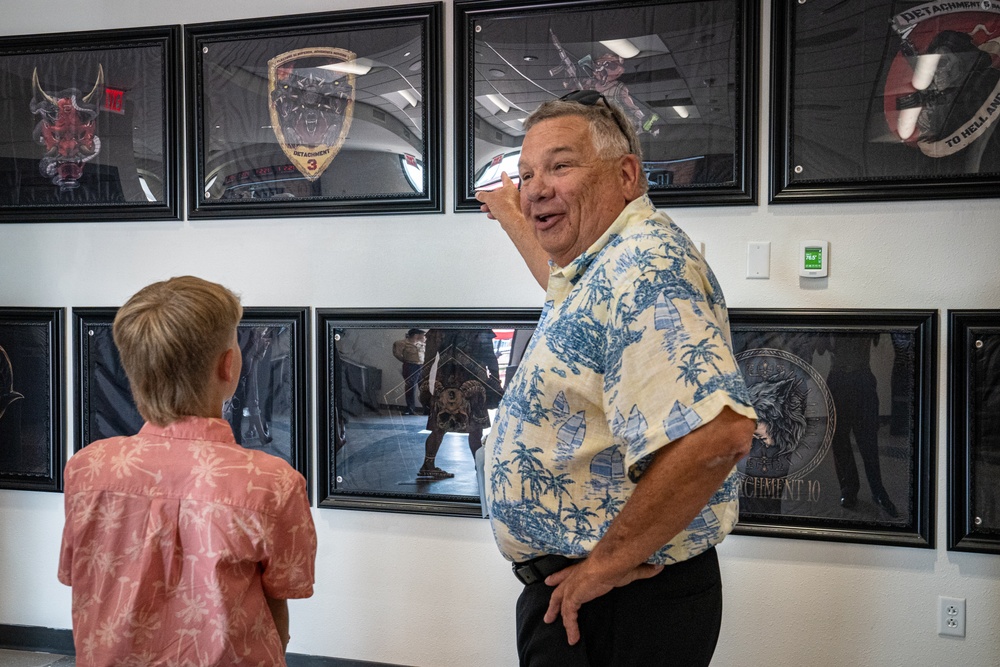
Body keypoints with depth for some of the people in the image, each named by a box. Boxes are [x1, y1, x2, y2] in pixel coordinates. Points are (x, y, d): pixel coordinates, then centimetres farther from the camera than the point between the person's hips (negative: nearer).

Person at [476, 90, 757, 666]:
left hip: (621, 607, -10)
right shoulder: (608, 264, 9)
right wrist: (511, 216, 47)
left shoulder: (643, 266, -23)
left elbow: (718, 431, -36)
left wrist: (608, 561, -26)